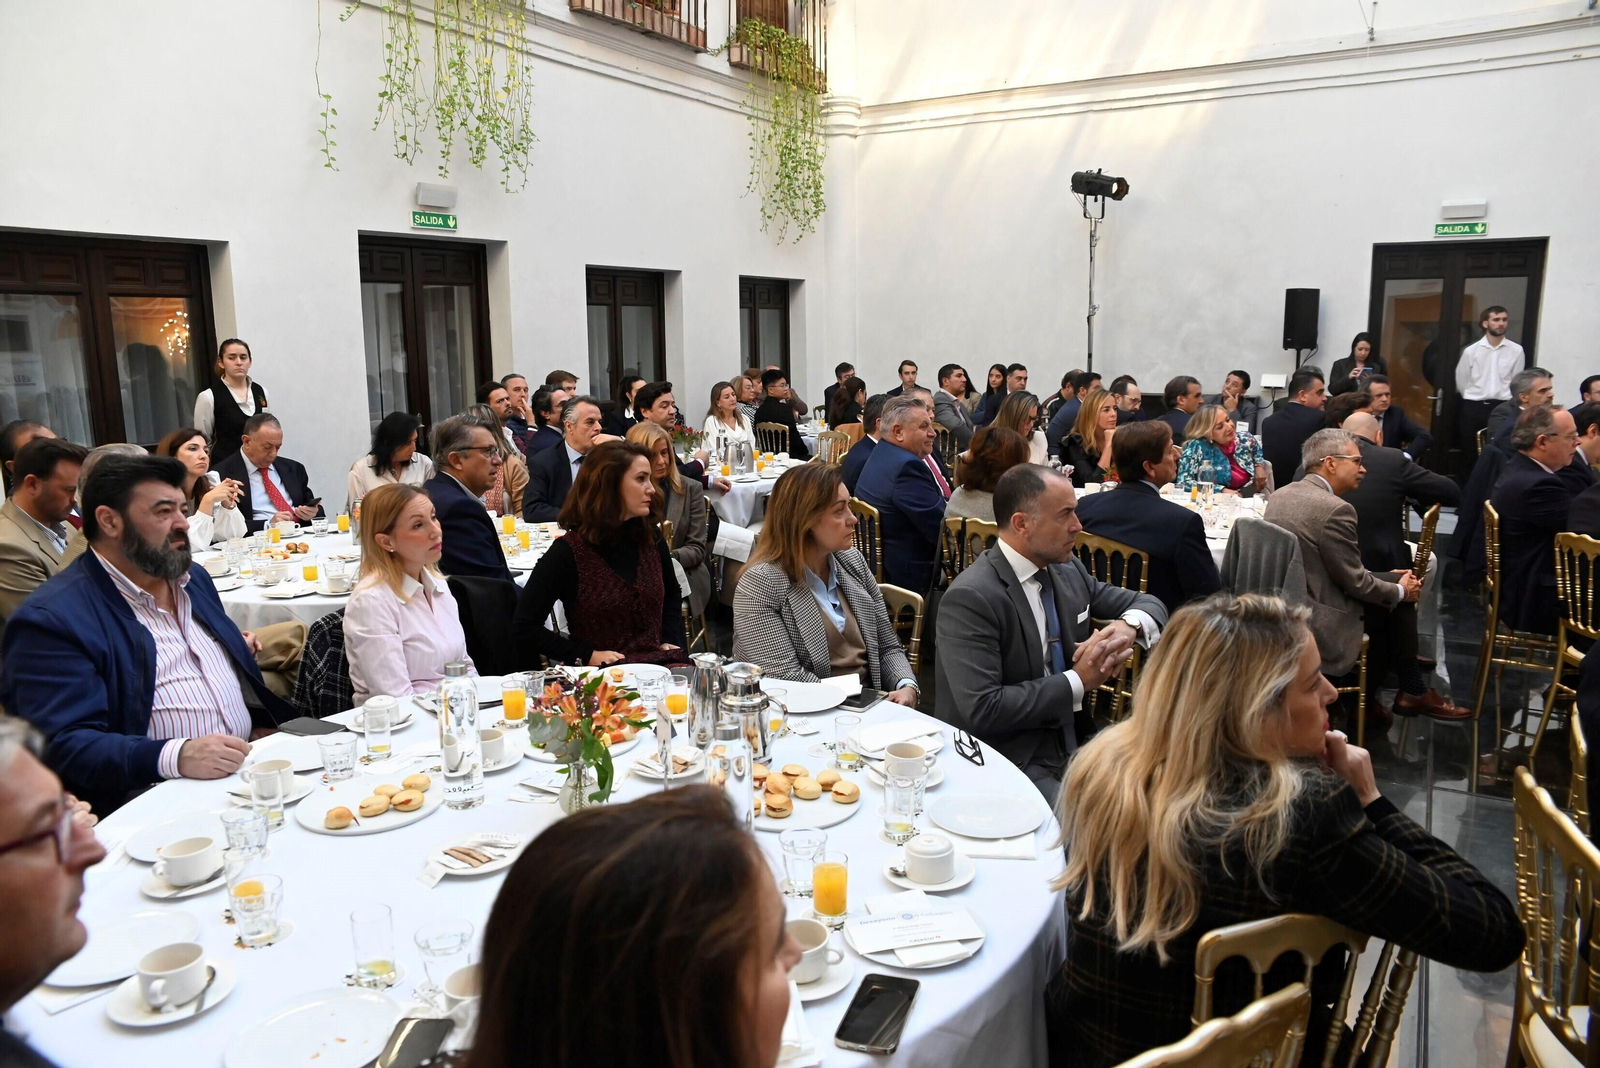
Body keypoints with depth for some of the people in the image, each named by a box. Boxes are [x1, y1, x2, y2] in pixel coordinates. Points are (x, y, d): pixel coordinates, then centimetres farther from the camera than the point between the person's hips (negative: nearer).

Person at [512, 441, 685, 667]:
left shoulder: (651, 538, 6)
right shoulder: (569, 551, -9)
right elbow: (524, 627, -7)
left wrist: (671, 641, 10)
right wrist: (588, 656, -11)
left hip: (659, 663, 5)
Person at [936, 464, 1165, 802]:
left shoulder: (1069, 571, 5)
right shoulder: (970, 598, -18)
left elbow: (1147, 603, 17)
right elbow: (982, 710, -23)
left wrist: (1128, 626, -8)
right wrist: (1078, 681, -16)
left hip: (1073, 742, 7)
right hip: (1008, 764, -7)